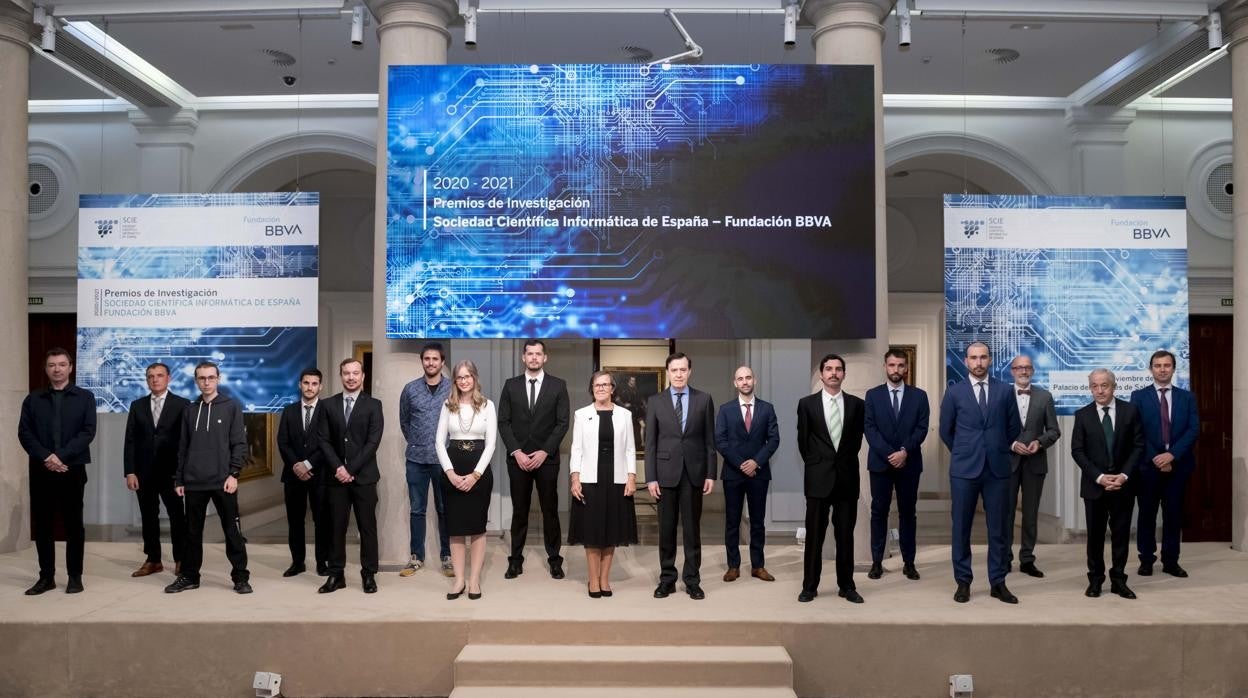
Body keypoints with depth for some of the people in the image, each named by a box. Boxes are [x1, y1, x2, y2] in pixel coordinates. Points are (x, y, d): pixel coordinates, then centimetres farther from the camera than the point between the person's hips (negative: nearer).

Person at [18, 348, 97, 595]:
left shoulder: (85, 397, 6)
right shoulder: (33, 399, 11)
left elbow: (88, 431, -4)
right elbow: (24, 432, 2)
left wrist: (61, 456, -14)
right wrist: (46, 457, -13)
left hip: (73, 470, -2)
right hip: (41, 471, 2)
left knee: (73, 524, 2)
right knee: (41, 524, 5)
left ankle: (75, 576, 10)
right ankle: (46, 577, 15)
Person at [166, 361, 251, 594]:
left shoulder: (231, 407, 1)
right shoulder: (190, 410, 11)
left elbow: (240, 444, -3)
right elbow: (183, 447, 13)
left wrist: (234, 474, -12)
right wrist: (179, 479, 8)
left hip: (223, 481, -3)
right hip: (194, 482, 3)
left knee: (232, 531, 0)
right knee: (192, 532, 10)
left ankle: (240, 577, 8)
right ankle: (189, 576, 22)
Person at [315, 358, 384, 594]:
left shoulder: (373, 405, 0)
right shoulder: (329, 405, 8)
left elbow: (373, 441, -7)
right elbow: (323, 440, 3)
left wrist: (351, 469, -12)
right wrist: (338, 467, -10)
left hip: (364, 476, -2)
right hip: (336, 476, 2)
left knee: (367, 527, 2)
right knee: (336, 527, 6)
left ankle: (369, 575, 10)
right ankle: (336, 575, 14)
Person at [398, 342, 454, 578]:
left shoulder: (453, 389, -2)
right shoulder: (410, 389, 2)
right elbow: (404, 421, 15)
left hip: (444, 458, -1)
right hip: (416, 459, 1)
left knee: (445, 509, 6)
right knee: (417, 509, 8)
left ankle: (447, 556, 15)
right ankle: (416, 557, 17)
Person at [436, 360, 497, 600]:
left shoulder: (487, 406, 0)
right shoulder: (448, 405, 6)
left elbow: (490, 444, -4)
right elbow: (439, 441, 2)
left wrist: (475, 474, -13)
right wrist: (450, 472, -10)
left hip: (479, 469, -2)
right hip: (452, 470, 2)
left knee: (477, 526, 3)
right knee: (455, 526, 4)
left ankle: (474, 580, 10)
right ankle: (459, 579, 12)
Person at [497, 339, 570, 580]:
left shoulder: (558, 386, 2)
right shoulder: (511, 385, 6)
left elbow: (562, 423, -2)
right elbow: (503, 422, 2)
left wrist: (544, 452, -11)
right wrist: (516, 452, -9)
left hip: (547, 458, -1)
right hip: (518, 458, 1)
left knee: (550, 510, 4)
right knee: (519, 510, 6)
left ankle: (554, 559, 14)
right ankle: (516, 560, 14)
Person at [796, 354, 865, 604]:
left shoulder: (857, 404, 4)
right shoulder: (807, 403, 1)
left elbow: (857, 438, 11)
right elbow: (803, 441, 6)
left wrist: (845, 461, 7)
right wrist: (814, 465, 5)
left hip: (847, 477, 1)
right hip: (818, 477, -1)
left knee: (845, 535, 8)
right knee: (814, 536, 4)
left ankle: (846, 586, 18)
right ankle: (810, 587, 12)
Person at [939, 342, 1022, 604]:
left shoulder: (1005, 391, 4)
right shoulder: (954, 392, 1)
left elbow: (1014, 428, 12)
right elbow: (946, 431, 9)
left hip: (997, 468, 1)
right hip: (964, 469, -1)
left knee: (998, 528, 5)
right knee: (961, 527, 4)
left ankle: (998, 583, 16)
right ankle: (963, 582, 13)